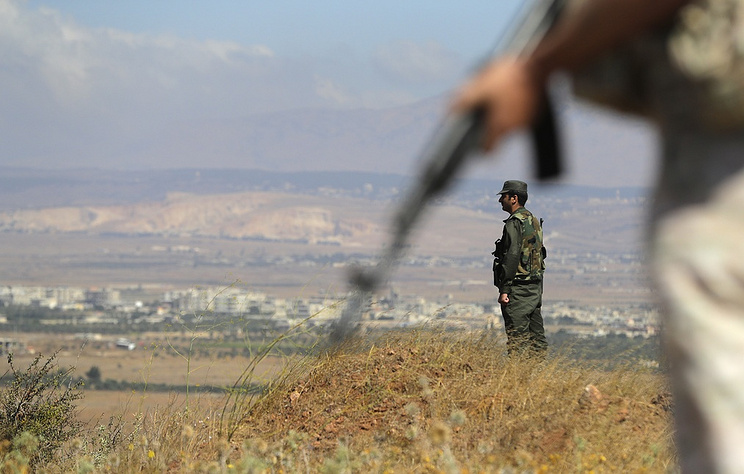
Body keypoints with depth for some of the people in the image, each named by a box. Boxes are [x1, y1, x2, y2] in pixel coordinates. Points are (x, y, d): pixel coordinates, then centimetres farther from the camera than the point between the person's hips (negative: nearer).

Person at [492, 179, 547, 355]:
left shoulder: (514, 223, -12)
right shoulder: (534, 221, 16)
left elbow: (512, 256, -20)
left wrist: (504, 290, -20)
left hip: (519, 288, -9)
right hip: (535, 287, 9)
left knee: (517, 340, -8)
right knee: (536, 336, 9)